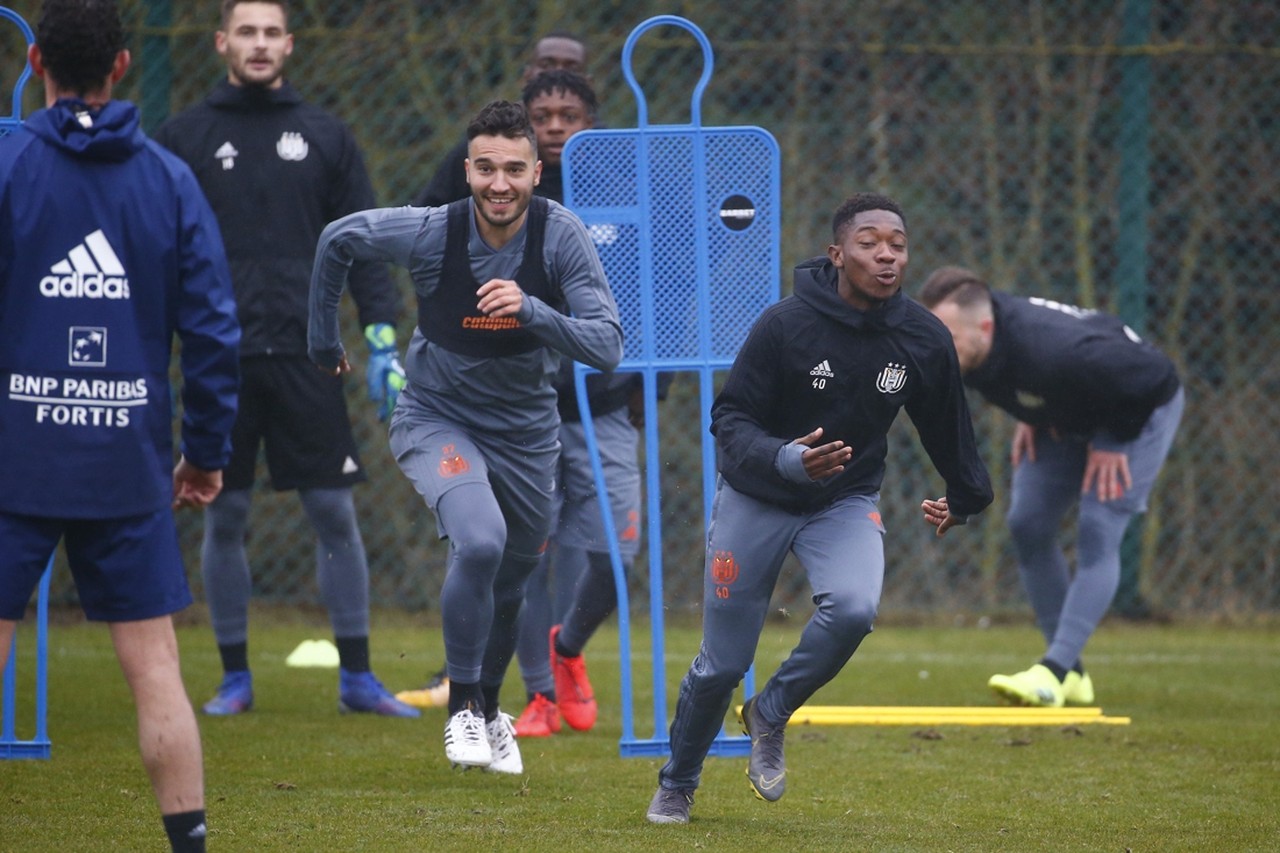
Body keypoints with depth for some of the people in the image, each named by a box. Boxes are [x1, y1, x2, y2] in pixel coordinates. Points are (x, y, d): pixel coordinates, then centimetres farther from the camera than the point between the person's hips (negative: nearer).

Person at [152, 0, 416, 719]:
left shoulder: (325, 137, 8)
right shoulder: (186, 138, 6)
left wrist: (383, 339, 0)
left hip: (306, 354, 0)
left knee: (335, 513, 0)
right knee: (225, 518, 3)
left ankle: (357, 675, 7)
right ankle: (235, 677, 13)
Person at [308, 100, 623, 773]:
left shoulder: (561, 237, -20)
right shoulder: (430, 233, -22)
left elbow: (607, 347, -26)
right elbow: (337, 242, -2)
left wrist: (530, 311, -41)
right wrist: (322, 339, 8)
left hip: (525, 432, 3)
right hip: (436, 419, -3)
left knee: (510, 583, 16)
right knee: (480, 542, -28)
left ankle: (488, 709, 44)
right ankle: (462, 709, -10)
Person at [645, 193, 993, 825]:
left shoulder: (924, 341, -10)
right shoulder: (784, 325, -21)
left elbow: (947, 428, 9)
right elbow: (729, 418, -17)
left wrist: (965, 499, 25)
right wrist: (785, 460, -36)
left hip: (847, 501, 2)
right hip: (756, 498, -2)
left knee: (853, 607, -28)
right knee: (722, 663, 1)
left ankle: (770, 716, 0)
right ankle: (677, 785, 30)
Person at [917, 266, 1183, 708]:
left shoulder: (1052, 353, -46)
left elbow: (1151, 376, -35)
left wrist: (1114, 441, -22)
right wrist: (1029, 418, -2)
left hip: (1140, 407, -8)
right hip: (1068, 415, 8)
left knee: (1097, 534, -19)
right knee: (1028, 526, 1)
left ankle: (1053, 673, -22)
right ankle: (1071, 674, 9)